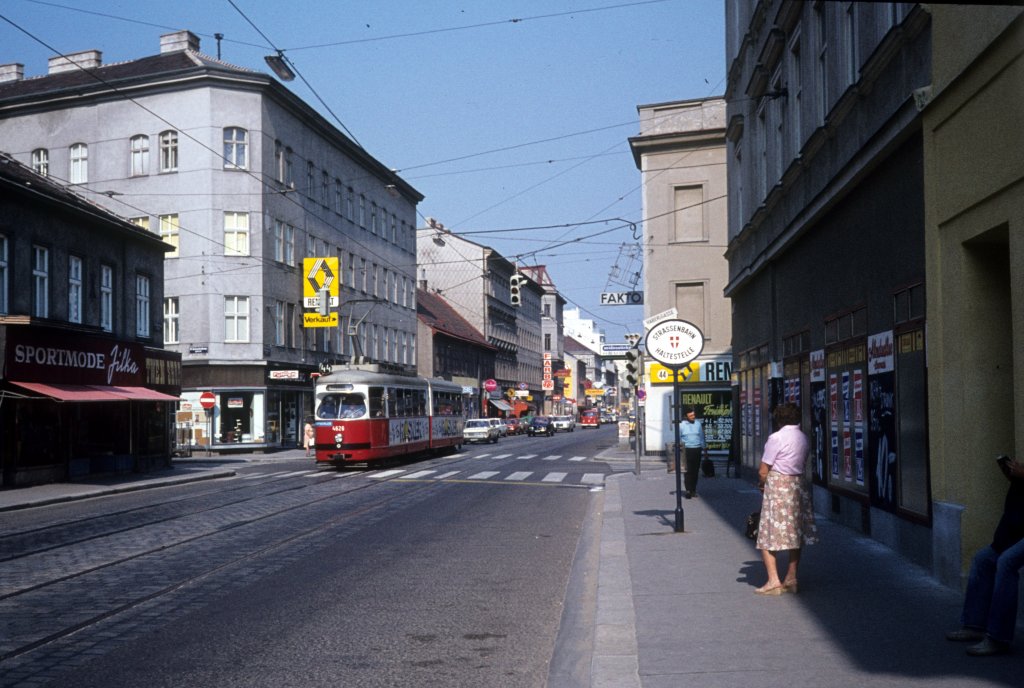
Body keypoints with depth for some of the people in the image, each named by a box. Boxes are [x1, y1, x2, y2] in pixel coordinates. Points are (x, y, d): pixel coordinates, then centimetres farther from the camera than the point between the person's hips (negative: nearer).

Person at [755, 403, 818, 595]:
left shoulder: (776, 438, -12)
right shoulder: (803, 438, 7)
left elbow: (763, 471, -11)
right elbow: (801, 464, 9)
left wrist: (762, 483, 10)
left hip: (777, 487, -7)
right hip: (798, 485, 7)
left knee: (769, 535, -2)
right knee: (795, 534, 13)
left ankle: (773, 580, -8)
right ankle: (791, 578, 15)